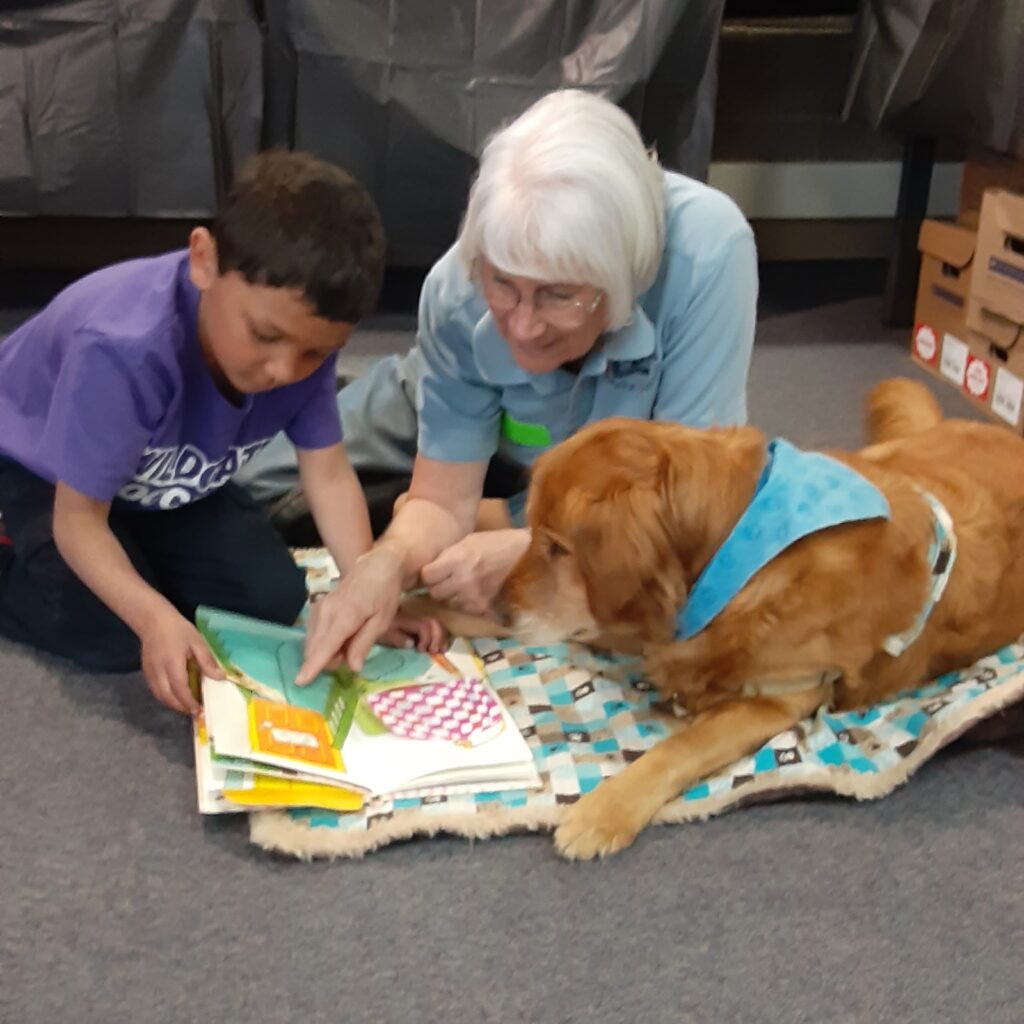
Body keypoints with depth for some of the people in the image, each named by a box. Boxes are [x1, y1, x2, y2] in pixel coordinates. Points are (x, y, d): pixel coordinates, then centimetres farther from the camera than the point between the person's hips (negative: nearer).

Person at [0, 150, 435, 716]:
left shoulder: (302, 335, -25)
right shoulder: (124, 351, -42)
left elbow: (329, 475, -18)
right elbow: (80, 520, -33)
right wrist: (154, 618, -49)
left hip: (160, 481, 5)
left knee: (275, 598, -7)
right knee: (113, 635, -24)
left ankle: (138, 549, 15)